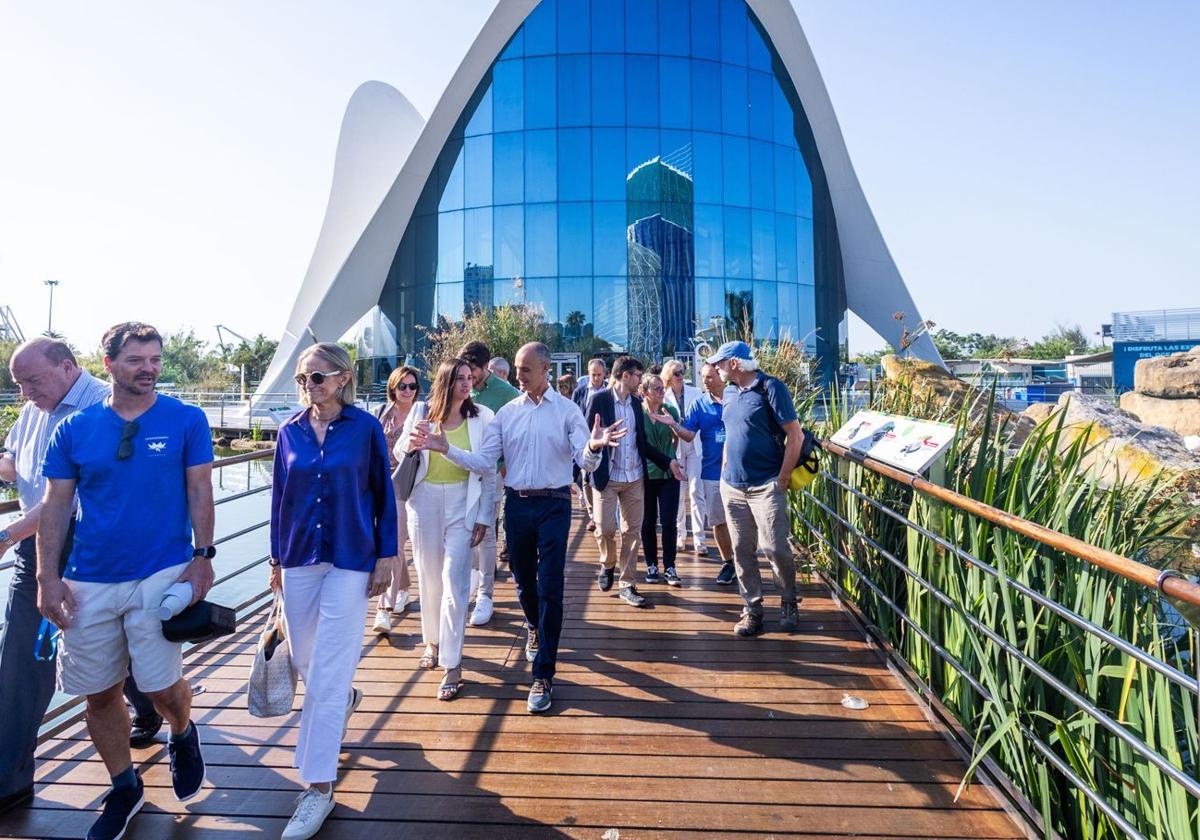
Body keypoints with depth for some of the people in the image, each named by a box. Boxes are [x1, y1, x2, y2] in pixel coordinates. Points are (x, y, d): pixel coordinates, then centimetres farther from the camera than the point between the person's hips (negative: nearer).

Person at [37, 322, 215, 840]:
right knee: (99, 694, 11)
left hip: (162, 574, -3)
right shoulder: (75, 428, 3)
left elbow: (199, 491, -1)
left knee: (162, 686, -3)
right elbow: (56, 504, 6)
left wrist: (202, 556, -7)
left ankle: (182, 736, 32)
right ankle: (124, 787, 32)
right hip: (89, 582, 3)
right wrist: (48, 576, 0)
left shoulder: (185, 420, -3)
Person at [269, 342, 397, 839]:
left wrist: (386, 557, -5)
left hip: (350, 561, -4)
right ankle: (346, 699, 51)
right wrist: (276, 559, 11)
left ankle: (319, 786, 10)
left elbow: (383, 495, -4)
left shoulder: (365, 428, -8)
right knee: (303, 658, 19)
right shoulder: (291, 431, 2)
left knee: (328, 673, -3)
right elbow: (280, 497, 9)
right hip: (299, 559, 5)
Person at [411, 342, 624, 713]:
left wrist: (594, 447, -35)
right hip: (517, 504, 3)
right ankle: (535, 629, 51)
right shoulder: (506, 413, 5)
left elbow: (586, 463, -12)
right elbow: (483, 462, -1)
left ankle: (543, 675, 5)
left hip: (554, 505, -3)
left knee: (549, 588, -5)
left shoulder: (567, 410, -3)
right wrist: (446, 448, -15)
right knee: (523, 580, 18)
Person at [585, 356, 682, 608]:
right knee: (605, 528, -4)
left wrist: (668, 462, 9)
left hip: (635, 477, 5)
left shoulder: (636, 403, 10)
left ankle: (627, 585, 16)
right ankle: (607, 564, 27)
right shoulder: (599, 399, -6)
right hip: (606, 477, -5)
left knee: (632, 531, 6)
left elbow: (642, 442, 14)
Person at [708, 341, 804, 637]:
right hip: (733, 487, 6)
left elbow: (795, 435, -11)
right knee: (742, 551, 7)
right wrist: (725, 473, 13)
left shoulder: (770, 388, -9)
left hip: (766, 487, -6)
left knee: (774, 548, -4)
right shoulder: (730, 393, 12)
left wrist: (782, 480, -12)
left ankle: (789, 602, 20)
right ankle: (752, 609, 19)